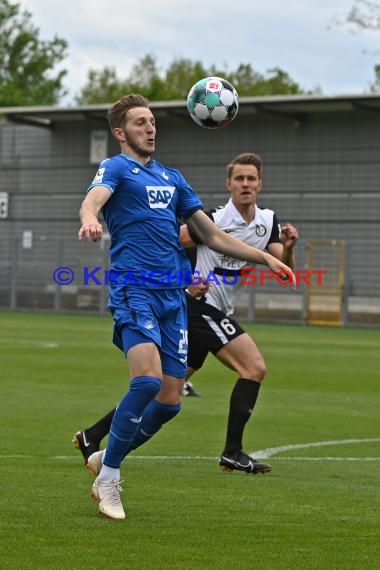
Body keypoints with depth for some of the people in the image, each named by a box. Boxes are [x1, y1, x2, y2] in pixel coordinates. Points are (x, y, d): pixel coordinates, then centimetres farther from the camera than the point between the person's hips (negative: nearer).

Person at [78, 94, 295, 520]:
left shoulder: (171, 177, 23)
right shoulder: (116, 168, 3)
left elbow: (212, 236, 26)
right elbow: (92, 200, -20)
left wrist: (266, 257, 18)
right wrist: (90, 219, -45)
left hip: (173, 294, 7)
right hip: (133, 289, -7)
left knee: (170, 400, 1)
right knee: (148, 379, -25)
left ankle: (107, 459, 22)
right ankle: (108, 477, -10)